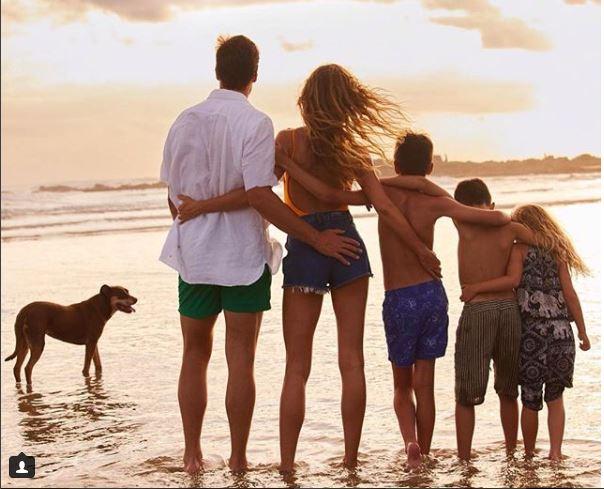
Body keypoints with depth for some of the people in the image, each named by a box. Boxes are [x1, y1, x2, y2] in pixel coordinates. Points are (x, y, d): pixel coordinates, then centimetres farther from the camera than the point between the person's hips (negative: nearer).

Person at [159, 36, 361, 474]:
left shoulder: (184, 122, 3)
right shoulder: (255, 124, -12)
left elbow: (174, 198, 8)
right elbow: (258, 196, -21)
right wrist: (317, 238, -17)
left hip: (194, 255, 4)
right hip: (244, 256, -4)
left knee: (195, 355, 15)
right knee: (241, 360, 3)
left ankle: (193, 456, 20)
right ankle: (238, 462, 8)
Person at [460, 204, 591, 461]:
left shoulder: (520, 249, 1)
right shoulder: (558, 252, 11)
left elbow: (513, 279, -17)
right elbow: (570, 294, 6)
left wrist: (475, 287, -14)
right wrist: (582, 331, 10)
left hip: (531, 332, -3)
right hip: (560, 332, 3)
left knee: (530, 400, 8)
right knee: (555, 397, 15)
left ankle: (529, 454, 19)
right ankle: (555, 452, 5)